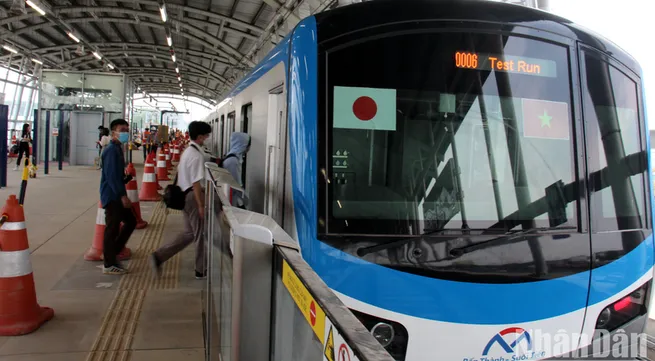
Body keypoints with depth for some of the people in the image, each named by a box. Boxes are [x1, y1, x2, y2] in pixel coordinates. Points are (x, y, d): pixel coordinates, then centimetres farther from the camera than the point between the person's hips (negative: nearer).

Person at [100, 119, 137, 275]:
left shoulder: (117, 149, 15)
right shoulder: (111, 150, -15)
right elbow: (111, 176, -22)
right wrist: (123, 196, -24)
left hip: (117, 196, 10)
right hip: (112, 196, -10)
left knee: (131, 221, 16)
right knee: (112, 228, -4)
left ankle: (112, 254, 24)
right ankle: (109, 265, 6)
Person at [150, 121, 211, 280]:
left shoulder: (187, 152, 13)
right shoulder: (197, 156, -19)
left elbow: (181, 172, 18)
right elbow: (196, 183, -22)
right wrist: (201, 205, -20)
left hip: (185, 195, 10)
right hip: (193, 197, -10)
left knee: (189, 233, 18)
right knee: (201, 234, 4)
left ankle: (159, 256, 13)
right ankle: (201, 271, 16)